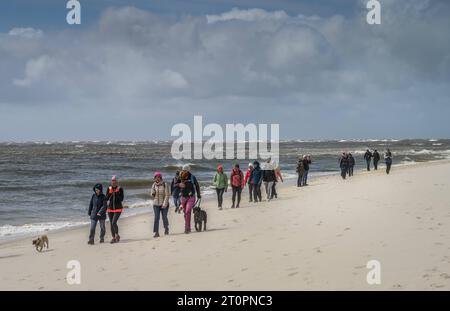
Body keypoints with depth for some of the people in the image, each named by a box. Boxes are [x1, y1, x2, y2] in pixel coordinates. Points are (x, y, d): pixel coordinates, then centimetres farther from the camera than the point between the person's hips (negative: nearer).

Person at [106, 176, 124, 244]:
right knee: (111, 224, 6)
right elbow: (106, 198, 2)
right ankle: (113, 238, 16)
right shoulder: (109, 189, 4)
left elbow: (121, 199, -9)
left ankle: (117, 235, 6)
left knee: (114, 223, -16)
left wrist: (116, 193, -19)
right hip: (110, 208, 4)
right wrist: (111, 194, -15)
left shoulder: (120, 189, -4)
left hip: (118, 208, -4)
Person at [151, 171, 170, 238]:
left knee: (164, 217, 4)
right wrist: (153, 194, -13)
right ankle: (156, 232, -9)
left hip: (164, 204, -2)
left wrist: (164, 204, -16)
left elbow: (167, 195, -9)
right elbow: (152, 195, 12)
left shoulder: (165, 185, -6)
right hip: (156, 204, 2)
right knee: (156, 218, -8)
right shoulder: (154, 185, 5)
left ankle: (166, 228, 31)